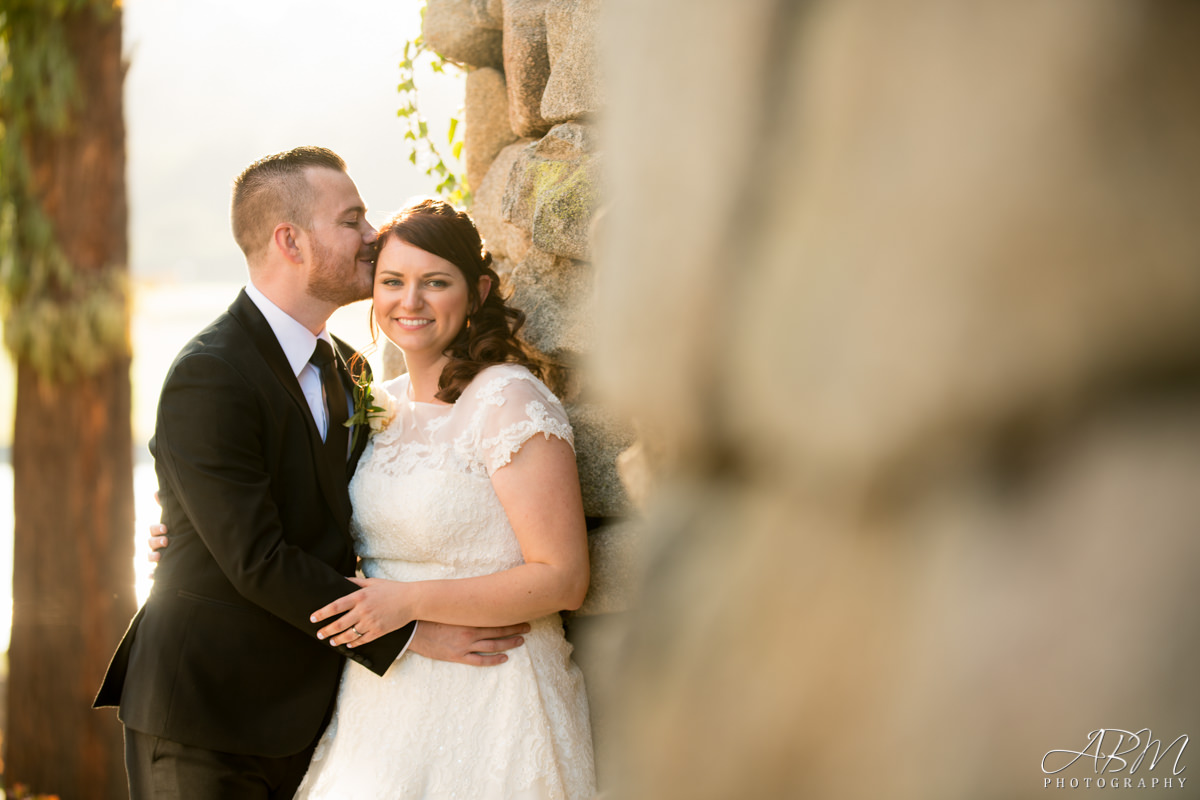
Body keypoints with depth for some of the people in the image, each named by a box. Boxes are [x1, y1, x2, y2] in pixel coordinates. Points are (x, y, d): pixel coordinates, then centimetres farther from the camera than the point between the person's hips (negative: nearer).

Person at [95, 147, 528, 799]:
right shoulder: (209, 378, -17)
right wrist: (410, 633, -19)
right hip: (204, 724, -7)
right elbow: (257, 562, -22)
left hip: (303, 714, 7)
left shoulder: (342, 366, 10)